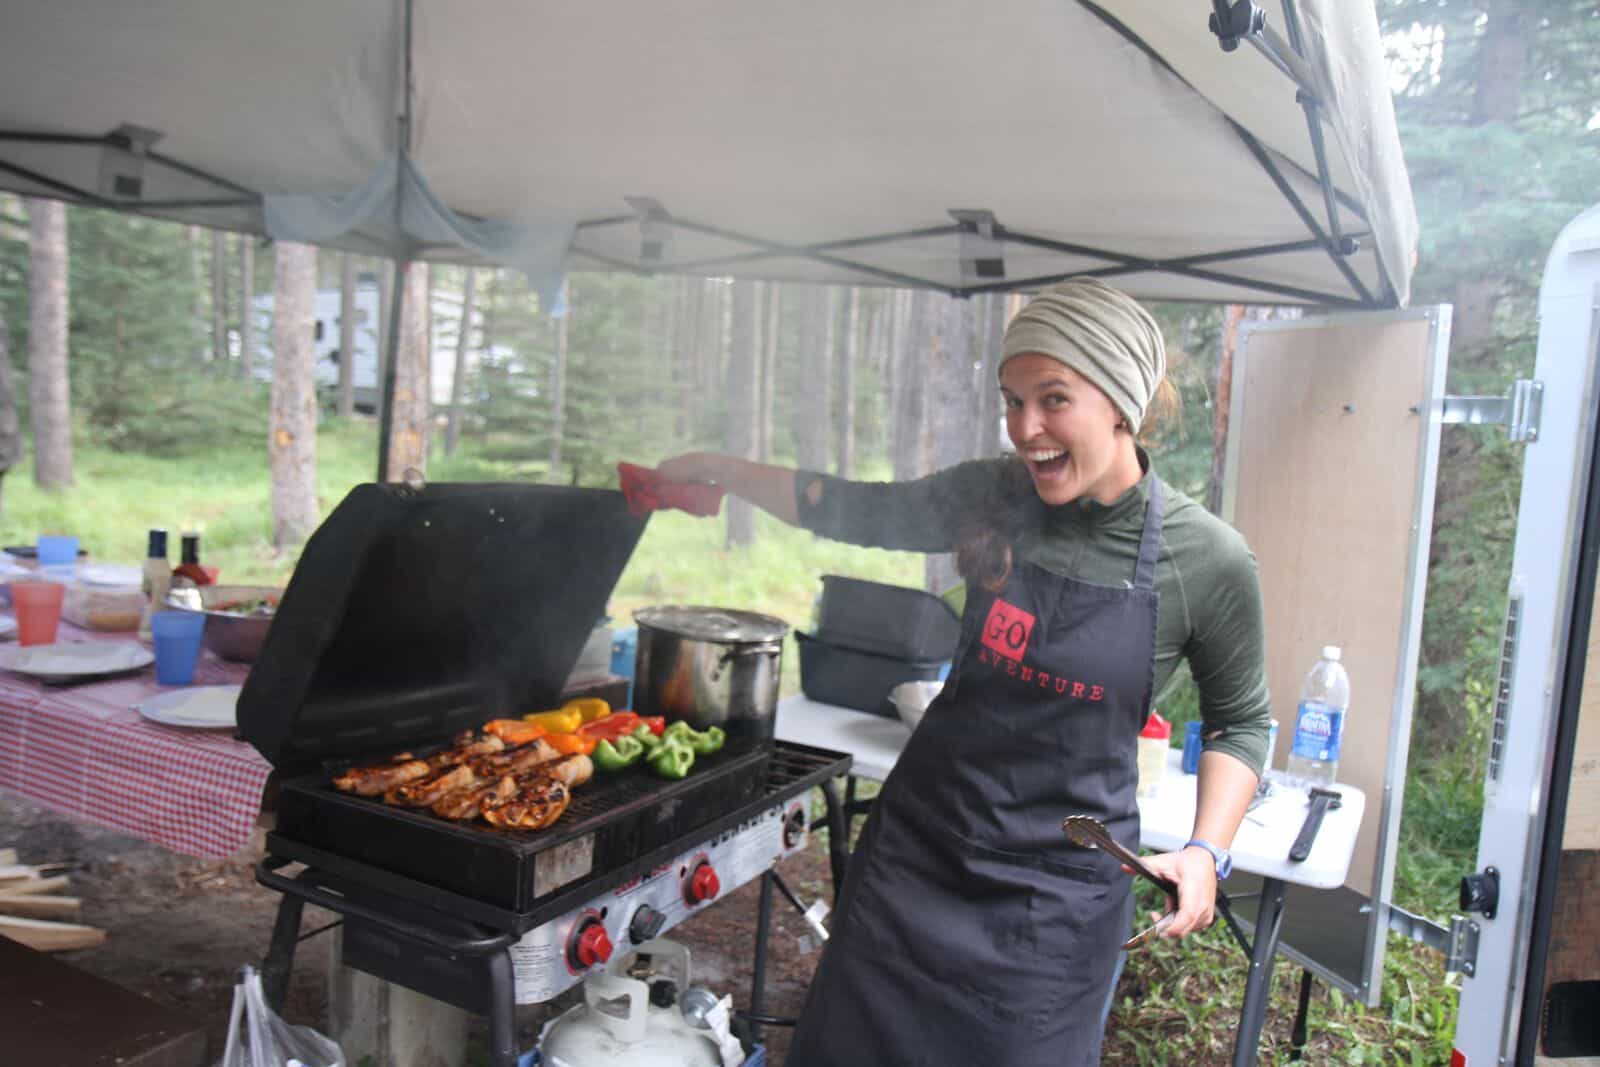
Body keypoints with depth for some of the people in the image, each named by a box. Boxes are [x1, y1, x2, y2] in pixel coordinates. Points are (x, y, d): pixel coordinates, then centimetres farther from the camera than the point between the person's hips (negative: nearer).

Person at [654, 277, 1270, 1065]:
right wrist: (718, 470, 6)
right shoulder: (989, 498, -7)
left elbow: (1239, 719, 2)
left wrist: (1207, 850, -11)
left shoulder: (1209, 563, -13)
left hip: (1058, 890, -2)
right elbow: (862, 513, 7)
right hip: (916, 849, 3)